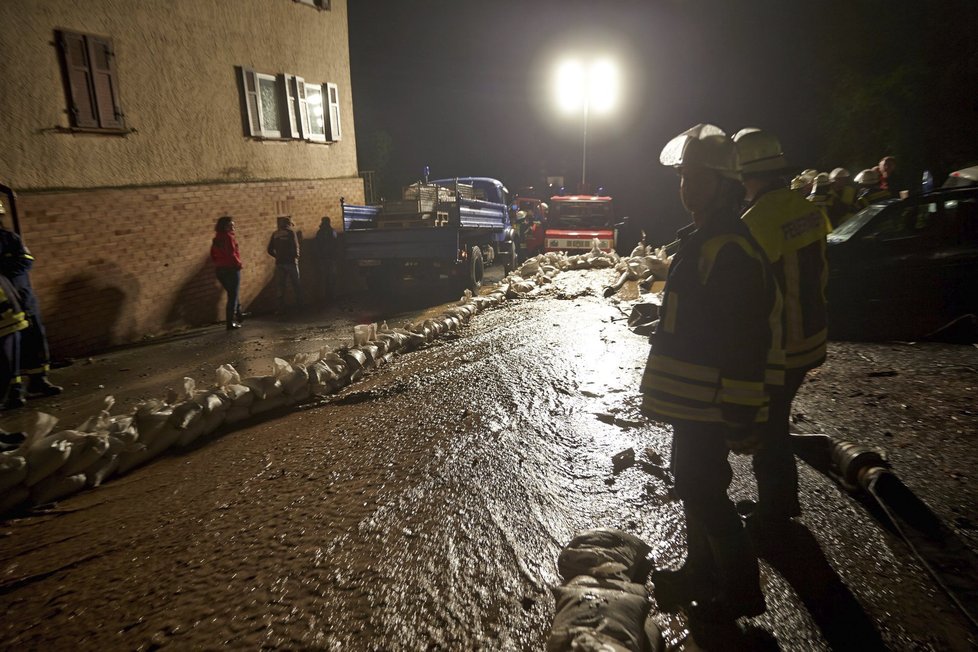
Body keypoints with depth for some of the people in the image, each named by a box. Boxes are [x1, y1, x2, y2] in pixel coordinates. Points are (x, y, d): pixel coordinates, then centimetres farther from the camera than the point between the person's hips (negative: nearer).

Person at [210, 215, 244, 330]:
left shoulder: (216, 239, 11)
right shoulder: (229, 237, -13)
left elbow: (213, 255, 12)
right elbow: (231, 253, -21)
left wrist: (219, 263, 19)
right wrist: (238, 264, -8)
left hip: (220, 269, 8)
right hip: (231, 269, -8)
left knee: (232, 293, 22)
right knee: (233, 295, -2)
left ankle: (238, 316, 32)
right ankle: (231, 322, -2)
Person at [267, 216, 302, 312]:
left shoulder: (275, 234, 8)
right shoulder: (291, 232, -4)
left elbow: (270, 250, 5)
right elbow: (295, 247, -13)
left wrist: (278, 256, 17)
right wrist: (296, 257, 4)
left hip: (279, 263, 4)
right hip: (291, 262, -3)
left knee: (281, 286, 8)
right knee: (295, 284, 6)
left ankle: (281, 308, 7)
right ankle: (299, 305, 8)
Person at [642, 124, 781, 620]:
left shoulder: (730, 249, -21)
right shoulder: (701, 239, 13)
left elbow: (745, 342, -25)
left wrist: (739, 416, -23)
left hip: (710, 405, -10)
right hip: (694, 400, 10)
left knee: (701, 489, 0)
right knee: (694, 483, 19)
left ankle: (740, 592, 19)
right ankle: (701, 572, 37)